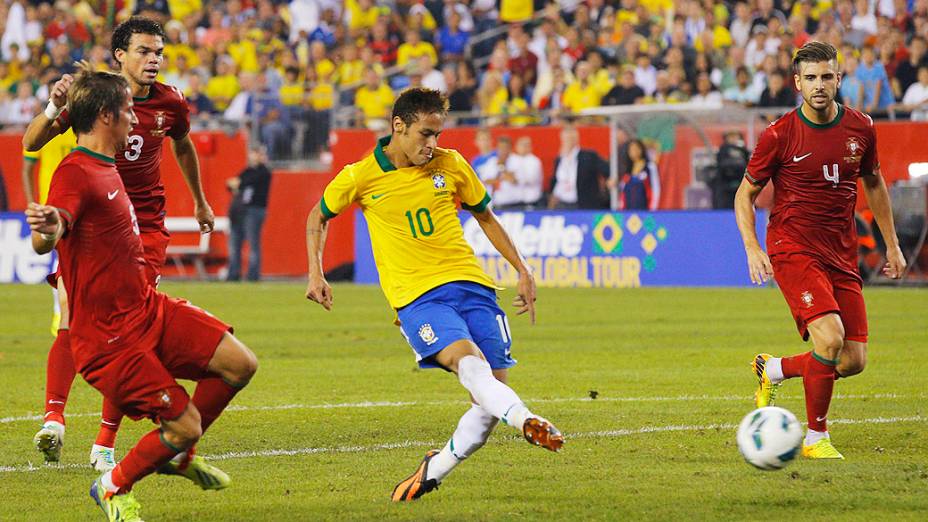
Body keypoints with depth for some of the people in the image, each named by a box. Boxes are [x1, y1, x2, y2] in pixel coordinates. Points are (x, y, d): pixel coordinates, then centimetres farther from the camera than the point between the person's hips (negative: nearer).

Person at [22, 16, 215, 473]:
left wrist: (200, 202, 33)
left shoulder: (171, 104, 0)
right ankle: (53, 418, -22)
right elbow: (31, 144, -11)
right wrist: (54, 109, -31)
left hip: (145, 228, 2)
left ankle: (105, 444, -3)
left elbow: (182, 146, 23)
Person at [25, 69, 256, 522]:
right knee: (185, 425, -10)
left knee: (239, 364, -1)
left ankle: (175, 454, 20)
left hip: (149, 308, 10)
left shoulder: (107, 168, 12)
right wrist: (46, 229, -59)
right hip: (108, 337, -10)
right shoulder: (75, 175, -20)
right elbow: (43, 243, -38)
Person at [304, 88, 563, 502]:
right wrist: (316, 275, 7)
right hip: (416, 296, -4)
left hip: (470, 283, 4)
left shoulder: (450, 165, 6)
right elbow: (318, 217, 17)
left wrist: (523, 271, 18)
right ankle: (527, 422, -56)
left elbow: (485, 216, 21)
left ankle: (434, 470, 13)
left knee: (490, 399, -6)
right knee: (467, 359, -32)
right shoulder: (362, 176, 0)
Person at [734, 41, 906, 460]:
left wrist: (892, 245, 18)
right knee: (830, 338, -24)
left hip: (842, 254, 5)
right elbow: (745, 194, 1)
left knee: (853, 360, -2)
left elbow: (873, 183, 20)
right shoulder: (779, 135, -9)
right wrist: (752, 248, -12)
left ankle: (772, 369, 27)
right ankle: (816, 438, -6)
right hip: (792, 248, -5)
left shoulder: (860, 128, 3)